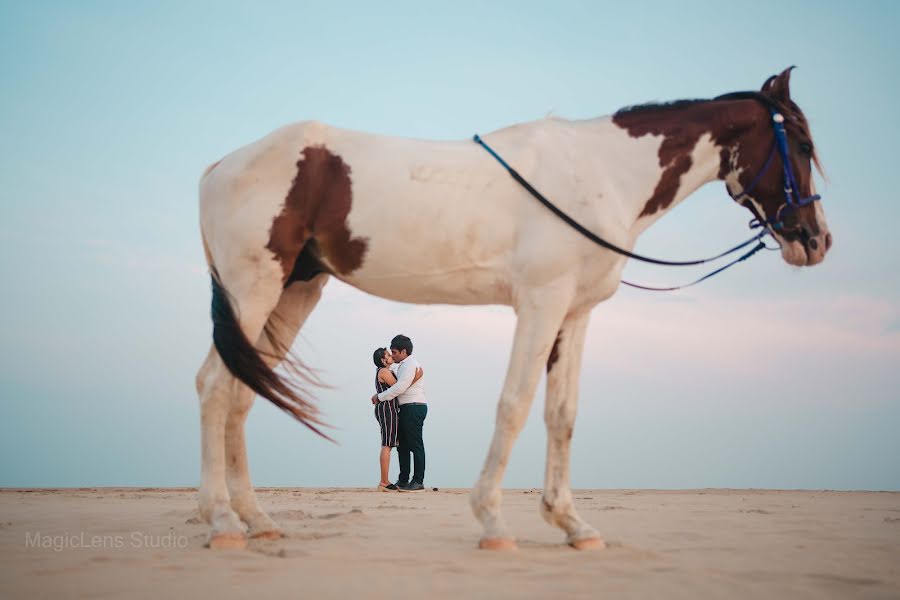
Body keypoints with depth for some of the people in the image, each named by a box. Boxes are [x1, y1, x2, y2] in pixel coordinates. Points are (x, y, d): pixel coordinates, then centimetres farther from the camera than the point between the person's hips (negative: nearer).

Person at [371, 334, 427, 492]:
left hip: (413, 408, -10)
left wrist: (380, 397, -11)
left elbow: (399, 388, -19)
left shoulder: (410, 365, -11)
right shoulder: (404, 366, 21)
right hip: (406, 410, 10)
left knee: (415, 445, -8)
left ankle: (418, 481, -8)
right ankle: (403, 480, 16)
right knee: (402, 445, 11)